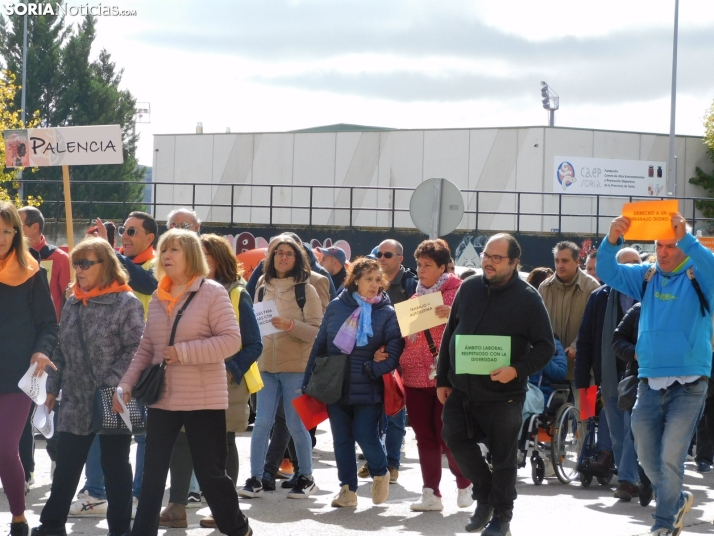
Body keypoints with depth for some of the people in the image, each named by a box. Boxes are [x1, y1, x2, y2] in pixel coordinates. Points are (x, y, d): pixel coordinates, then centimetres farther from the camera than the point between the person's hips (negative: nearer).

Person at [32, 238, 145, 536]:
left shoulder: (126, 303, -9)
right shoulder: (73, 303, 11)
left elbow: (135, 350, -14)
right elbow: (62, 350, 16)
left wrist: (112, 385, -19)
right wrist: (53, 388, 13)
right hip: (76, 402, 6)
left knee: (115, 467, 6)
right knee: (65, 466, 9)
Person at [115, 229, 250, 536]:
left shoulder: (212, 293, -9)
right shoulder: (157, 298, 10)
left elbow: (231, 340, -17)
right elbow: (145, 349, 14)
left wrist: (184, 352, -21)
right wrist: (126, 385, 5)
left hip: (203, 400, -5)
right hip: (161, 398, 6)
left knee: (209, 473, 3)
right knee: (152, 473, 7)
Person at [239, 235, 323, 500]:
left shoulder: (306, 290, -3)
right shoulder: (263, 287, 9)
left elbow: (317, 331, -8)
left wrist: (290, 325, -22)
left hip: (296, 367, -4)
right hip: (266, 366, 4)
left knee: (296, 424, 1)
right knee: (262, 423, 0)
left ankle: (306, 478, 15)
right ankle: (255, 479, 4)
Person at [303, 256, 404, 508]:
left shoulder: (387, 313, -3)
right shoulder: (336, 306, 3)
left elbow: (394, 352, -9)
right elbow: (320, 345, 9)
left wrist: (371, 369, -19)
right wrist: (308, 381, 9)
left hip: (367, 390, -3)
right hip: (335, 386, 3)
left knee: (365, 435, -7)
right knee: (341, 439, 8)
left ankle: (380, 474, 22)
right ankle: (347, 489, 20)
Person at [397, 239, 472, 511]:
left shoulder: (457, 292, -1)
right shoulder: (415, 297, 17)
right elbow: (404, 336, 23)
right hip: (416, 376, 6)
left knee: (447, 435, -5)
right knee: (425, 437, 5)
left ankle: (464, 484, 16)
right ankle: (431, 494, 9)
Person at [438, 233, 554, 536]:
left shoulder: (527, 298, -8)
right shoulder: (469, 288, 5)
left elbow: (545, 347, -8)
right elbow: (450, 334, 11)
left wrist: (517, 370, -24)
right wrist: (442, 379, 10)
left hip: (503, 394, -4)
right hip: (461, 388, 4)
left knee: (503, 456, 4)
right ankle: (485, 493, 21)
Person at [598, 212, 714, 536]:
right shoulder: (646, 276, 9)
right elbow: (608, 272, 1)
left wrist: (686, 238, -35)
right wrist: (612, 240, -17)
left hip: (688, 385, -5)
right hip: (649, 384, 5)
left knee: (671, 458, -7)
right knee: (648, 459, 13)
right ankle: (677, 500, 38)